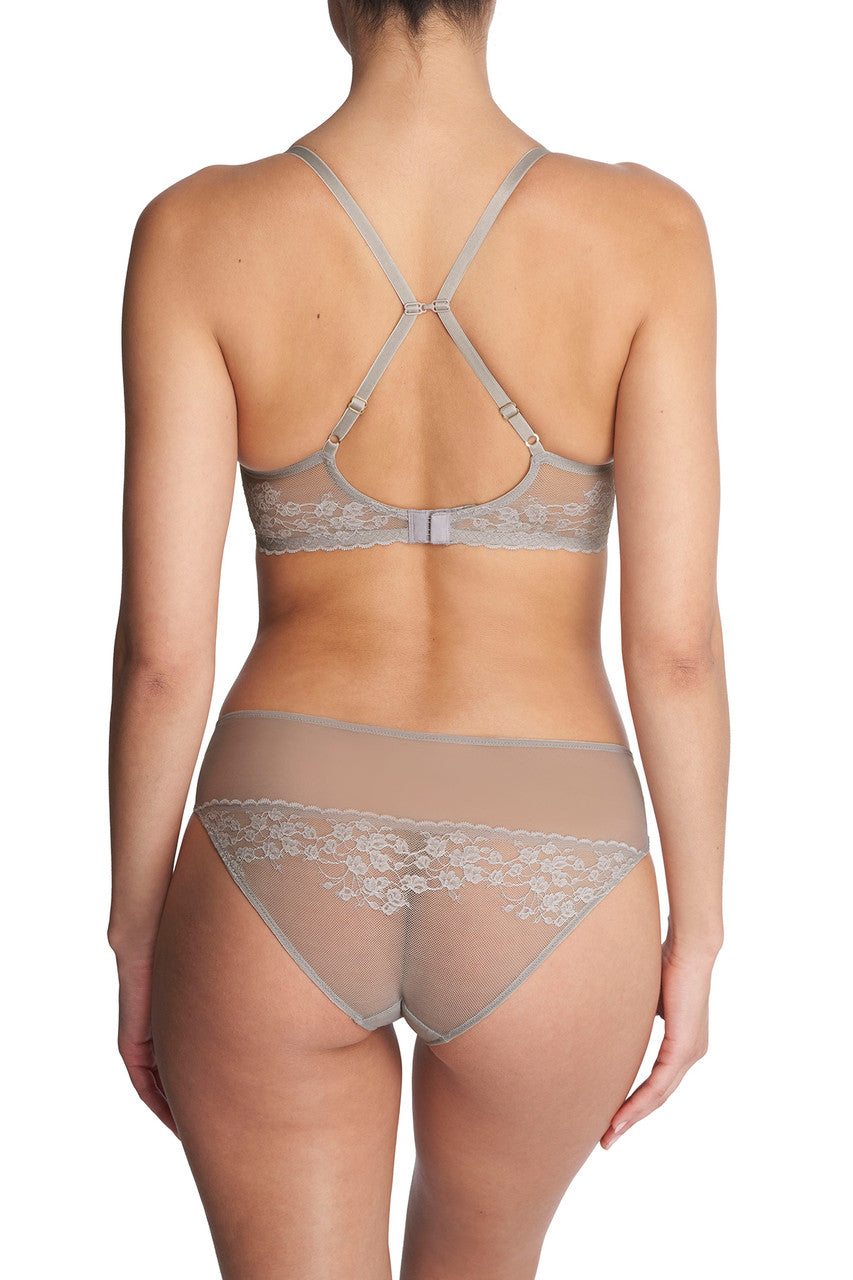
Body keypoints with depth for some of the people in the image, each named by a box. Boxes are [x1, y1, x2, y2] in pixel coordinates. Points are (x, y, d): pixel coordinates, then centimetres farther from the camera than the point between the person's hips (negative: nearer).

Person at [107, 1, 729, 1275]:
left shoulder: (198, 232, -7)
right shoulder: (645, 229, -7)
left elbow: (163, 648, -7)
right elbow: (676, 637, -8)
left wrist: (137, 943, 7)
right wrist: (696, 934, 6)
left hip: (284, 879, 0)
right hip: (540, 898, 1)